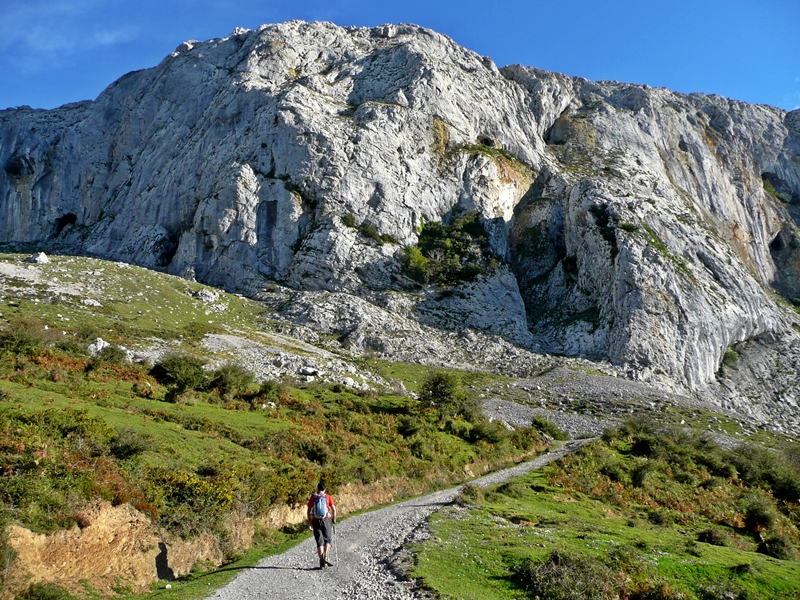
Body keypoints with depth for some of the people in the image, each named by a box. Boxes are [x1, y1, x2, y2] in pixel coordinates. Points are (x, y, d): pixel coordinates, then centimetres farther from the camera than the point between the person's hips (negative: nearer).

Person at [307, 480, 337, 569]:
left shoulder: (313, 497, 7)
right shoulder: (328, 497, 3)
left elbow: (308, 511, 5)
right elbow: (333, 509, -2)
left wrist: (310, 523, 10)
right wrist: (334, 519, 12)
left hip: (315, 520, 1)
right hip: (326, 519, -1)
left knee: (319, 542, 6)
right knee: (327, 539, 13)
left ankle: (321, 562, 3)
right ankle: (325, 557, -6)